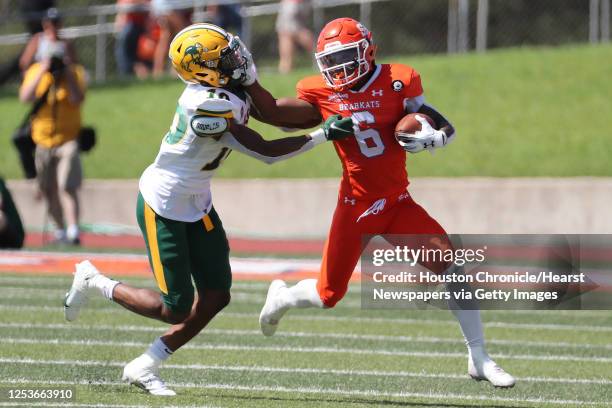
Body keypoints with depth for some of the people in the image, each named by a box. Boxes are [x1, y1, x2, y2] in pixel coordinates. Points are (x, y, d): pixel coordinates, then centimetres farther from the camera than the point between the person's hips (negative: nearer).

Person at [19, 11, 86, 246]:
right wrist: (43, 71, -23)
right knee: (48, 190, 11)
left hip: (68, 138, -3)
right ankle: (60, 230, 27)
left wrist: (68, 70, -24)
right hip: (43, 140, 3)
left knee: (67, 187, -18)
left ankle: (73, 232, -23)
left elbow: (78, 99, -21)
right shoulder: (34, 72, -1)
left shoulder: (76, 73, -6)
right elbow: (25, 97, -18)